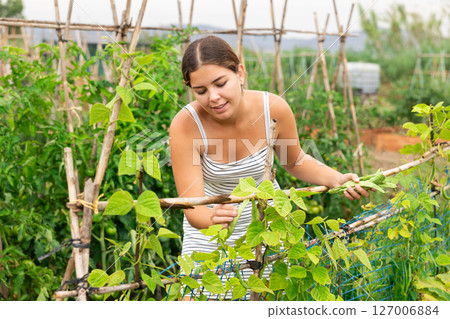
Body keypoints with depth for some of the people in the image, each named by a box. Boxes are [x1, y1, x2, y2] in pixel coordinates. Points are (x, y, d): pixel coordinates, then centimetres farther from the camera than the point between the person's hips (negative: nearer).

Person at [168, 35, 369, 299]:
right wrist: (214, 219, -52)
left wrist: (336, 179, -17)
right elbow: (193, 208, -29)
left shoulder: (274, 108, -22)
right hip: (209, 237, -1)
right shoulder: (186, 125, -29)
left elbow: (295, 161, -1)